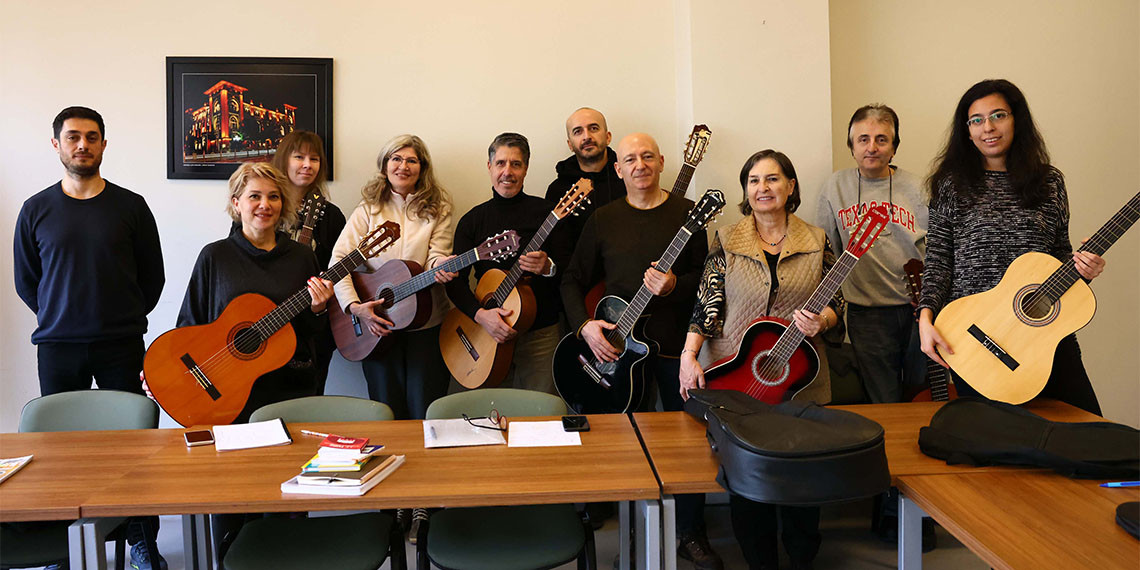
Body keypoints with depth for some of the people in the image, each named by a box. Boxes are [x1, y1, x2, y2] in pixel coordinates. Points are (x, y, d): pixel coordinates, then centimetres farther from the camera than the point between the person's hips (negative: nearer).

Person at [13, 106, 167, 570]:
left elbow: (152, 277, 7)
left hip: (122, 346, -1)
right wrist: (60, 319, 8)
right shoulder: (36, 210, 5)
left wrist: (123, 320, 3)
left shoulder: (130, 207, 2)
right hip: (57, 347, 1)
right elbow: (25, 281, 13)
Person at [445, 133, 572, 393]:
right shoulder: (472, 220, 6)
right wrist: (480, 313, -15)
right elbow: (455, 281, 1)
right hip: (488, 333, 2)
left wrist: (548, 268, -23)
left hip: (541, 332, -2)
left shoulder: (546, 212, -1)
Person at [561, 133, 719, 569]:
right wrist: (585, 325, -8)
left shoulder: (687, 213, 1)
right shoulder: (603, 219, 5)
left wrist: (675, 285, -19)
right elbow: (573, 280, 7)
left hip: (678, 343, -1)